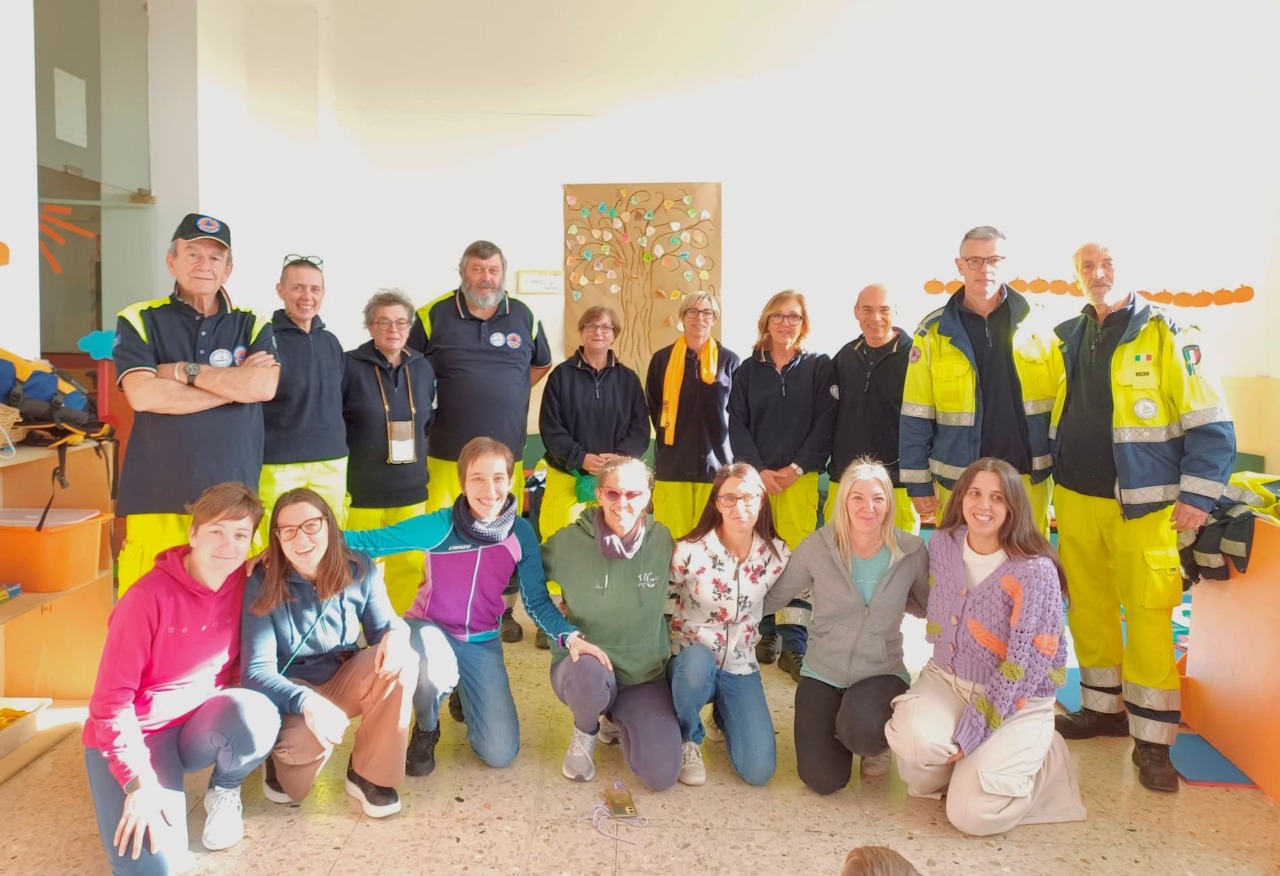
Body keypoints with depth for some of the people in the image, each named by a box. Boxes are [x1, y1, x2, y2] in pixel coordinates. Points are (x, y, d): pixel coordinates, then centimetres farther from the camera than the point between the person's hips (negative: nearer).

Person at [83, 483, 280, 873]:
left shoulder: (244, 585, -7)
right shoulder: (149, 598, -22)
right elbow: (111, 701, -19)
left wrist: (240, 715, -13)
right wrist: (140, 781, -24)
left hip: (202, 724, 4)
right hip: (137, 734, -3)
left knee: (256, 714, -32)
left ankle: (224, 790, 2)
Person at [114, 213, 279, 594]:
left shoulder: (253, 326, 11)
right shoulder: (139, 320, 7)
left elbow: (264, 387, -7)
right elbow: (143, 395, -9)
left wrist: (183, 371, -5)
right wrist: (236, 384, -5)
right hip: (159, 496, -1)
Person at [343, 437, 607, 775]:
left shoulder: (521, 534, -12)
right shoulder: (440, 525, -19)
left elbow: (537, 601, -5)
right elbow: (374, 541, -16)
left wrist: (570, 636, -21)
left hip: (482, 643, 3)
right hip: (429, 630, -2)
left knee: (501, 754, -4)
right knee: (437, 673, -40)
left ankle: (464, 695, 31)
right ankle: (426, 729, -1)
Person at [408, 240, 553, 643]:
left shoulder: (523, 316, 7)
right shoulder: (434, 316, -3)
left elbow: (541, 364, 23)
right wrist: (429, 403, 2)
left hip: (506, 451, 3)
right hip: (449, 453, -2)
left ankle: (504, 610, 24)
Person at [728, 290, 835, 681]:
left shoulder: (819, 366, 6)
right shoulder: (749, 369, 10)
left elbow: (825, 422, -1)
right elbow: (737, 424, 4)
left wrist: (796, 468, -10)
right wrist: (758, 470, -8)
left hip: (801, 476, -2)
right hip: (755, 476, 2)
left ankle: (794, 644, 0)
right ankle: (766, 633, 15)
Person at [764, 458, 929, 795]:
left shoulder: (912, 552, -9)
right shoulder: (817, 547, -11)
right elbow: (770, 598, -2)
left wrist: (894, 597, -5)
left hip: (883, 672, 0)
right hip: (823, 673, 0)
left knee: (860, 728, -34)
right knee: (823, 779, -12)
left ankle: (877, 743, 7)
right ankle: (837, 726, 24)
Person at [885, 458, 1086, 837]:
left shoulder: (1036, 572, -21)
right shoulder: (942, 544, -5)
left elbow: (1022, 668, -20)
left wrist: (969, 734, -19)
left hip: (1016, 701, -3)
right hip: (948, 678, 4)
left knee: (973, 815, -15)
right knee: (912, 736, -30)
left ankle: (1040, 756, 14)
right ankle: (936, 777, 7)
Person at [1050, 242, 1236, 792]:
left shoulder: (1166, 336, -5)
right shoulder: (1068, 340, 10)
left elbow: (1211, 425, -6)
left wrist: (1198, 495, -11)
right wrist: (1051, 477, 13)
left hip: (1142, 504, -5)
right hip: (1076, 499, 5)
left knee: (1148, 616, -4)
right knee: (1088, 609, 12)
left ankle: (1151, 739, 8)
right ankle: (1104, 707, 28)